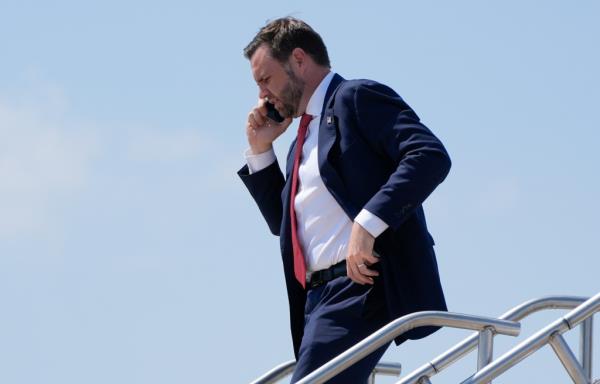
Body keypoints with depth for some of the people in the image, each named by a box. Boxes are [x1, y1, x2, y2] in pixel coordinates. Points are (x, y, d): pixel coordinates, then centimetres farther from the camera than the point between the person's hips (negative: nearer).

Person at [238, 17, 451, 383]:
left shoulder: (357, 98, -2)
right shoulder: (305, 135, 26)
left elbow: (431, 156, -16)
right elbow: (283, 221, 33)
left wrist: (368, 223, -25)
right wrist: (260, 150, 22)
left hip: (362, 282, -10)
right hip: (320, 297, 10)